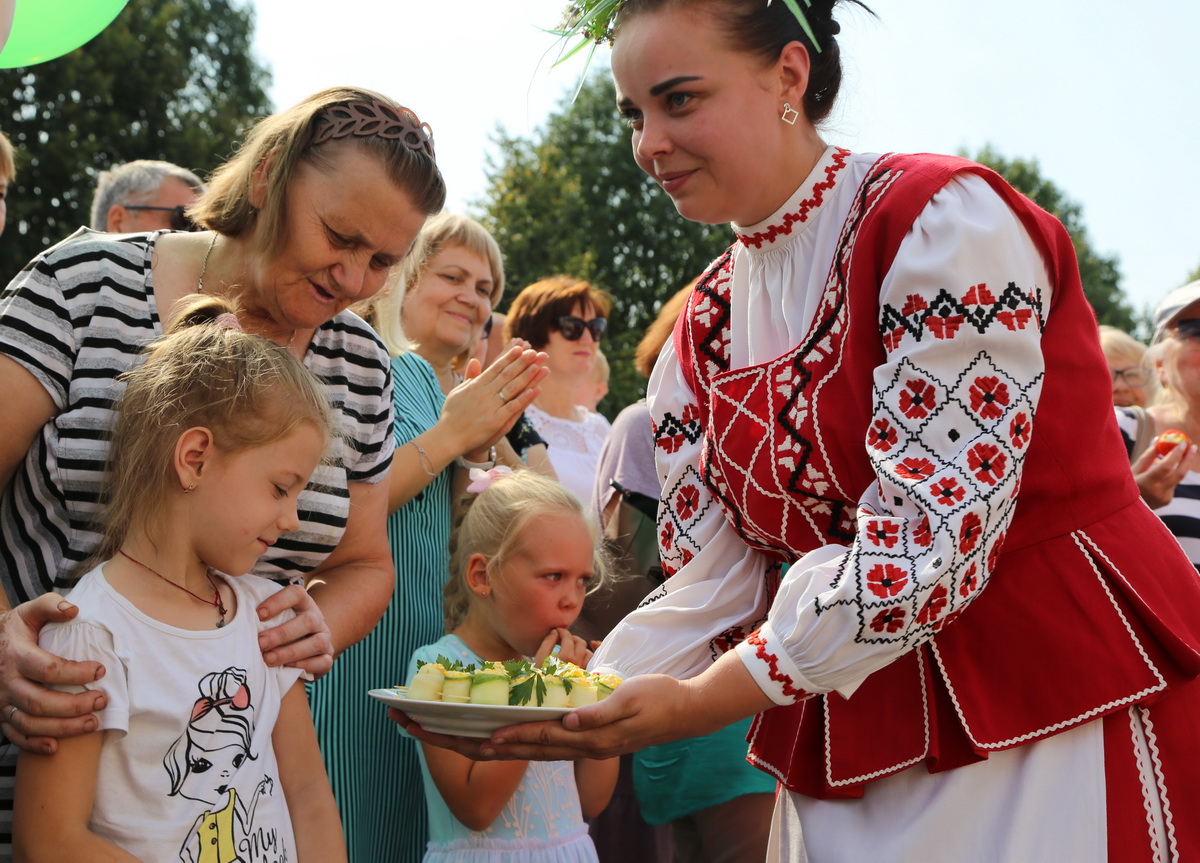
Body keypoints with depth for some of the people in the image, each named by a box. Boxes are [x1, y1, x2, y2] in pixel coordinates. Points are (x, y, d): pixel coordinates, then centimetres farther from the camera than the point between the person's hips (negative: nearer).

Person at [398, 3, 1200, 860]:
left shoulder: (944, 219, -15)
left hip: (1063, 712, -6)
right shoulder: (707, 325, 6)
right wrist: (579, 706, -11)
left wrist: (701, 701, -22)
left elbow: (934, 535, -22)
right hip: (854, 743, 6)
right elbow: (711, 580, 5)